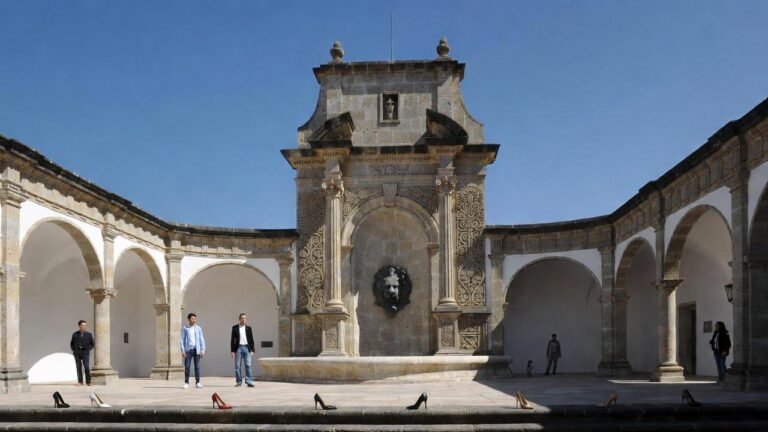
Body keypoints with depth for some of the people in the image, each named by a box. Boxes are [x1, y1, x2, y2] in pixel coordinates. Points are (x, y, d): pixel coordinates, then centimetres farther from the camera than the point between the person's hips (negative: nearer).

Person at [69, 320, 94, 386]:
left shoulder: (89, 334, 4)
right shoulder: (75, 334, 6)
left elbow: (92, 344, 9)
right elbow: (71, 344, 16)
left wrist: (87, 349, -3)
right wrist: (74, 350, 4)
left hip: (85, 353, -1)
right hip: (77, 353, 1)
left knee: (87, 367, -11)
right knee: (78, 367, 0)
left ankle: (88, 381, -6)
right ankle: (80, 381, 6)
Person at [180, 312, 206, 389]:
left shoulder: (198, 328, 8)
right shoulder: (185, 328, 4)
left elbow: (202, 340, 8)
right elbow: (182, 340, 3)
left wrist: (203, 350, 1)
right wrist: (183, 350, -5)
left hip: (196, 349, 1)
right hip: (188, 349, -1)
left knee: (197, 366, 2)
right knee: (187, 367, -1)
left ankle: (197, 382, 8)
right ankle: (186, 383, 5)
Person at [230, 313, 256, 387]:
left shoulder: (248, 328, 9)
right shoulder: (235, 327, 5)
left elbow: (251, 339, 11)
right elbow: (232, 339, 3)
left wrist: (252, 349, 4)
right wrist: (232, 350, -3)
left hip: (247, 348, 1)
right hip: (238, 348, -1)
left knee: (248, 365, -3)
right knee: (237, 366, 1)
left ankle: (249, 381, -3)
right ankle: (238, 382, 8)